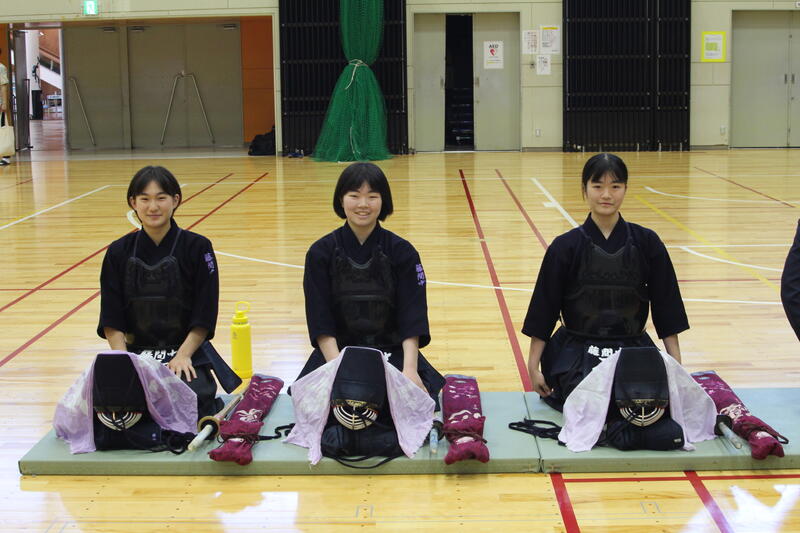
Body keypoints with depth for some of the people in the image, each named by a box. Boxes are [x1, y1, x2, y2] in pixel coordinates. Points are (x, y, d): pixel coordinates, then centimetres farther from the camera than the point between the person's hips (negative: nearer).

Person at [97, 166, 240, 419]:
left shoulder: (197, 248, -3)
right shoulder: (119, 253, 4)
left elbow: (204, 316, -4)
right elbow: (112, 320, 1)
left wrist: (182, 356, -15)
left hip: (187, 352, -2)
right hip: (136, 353, 2)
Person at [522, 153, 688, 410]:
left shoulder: (647, 243, 1)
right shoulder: (566, 247, -3)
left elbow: (665, 306, 5)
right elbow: (544, 310, 1)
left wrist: (675, 365, 1)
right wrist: (534, 366, -2)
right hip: (577, 353, -1)